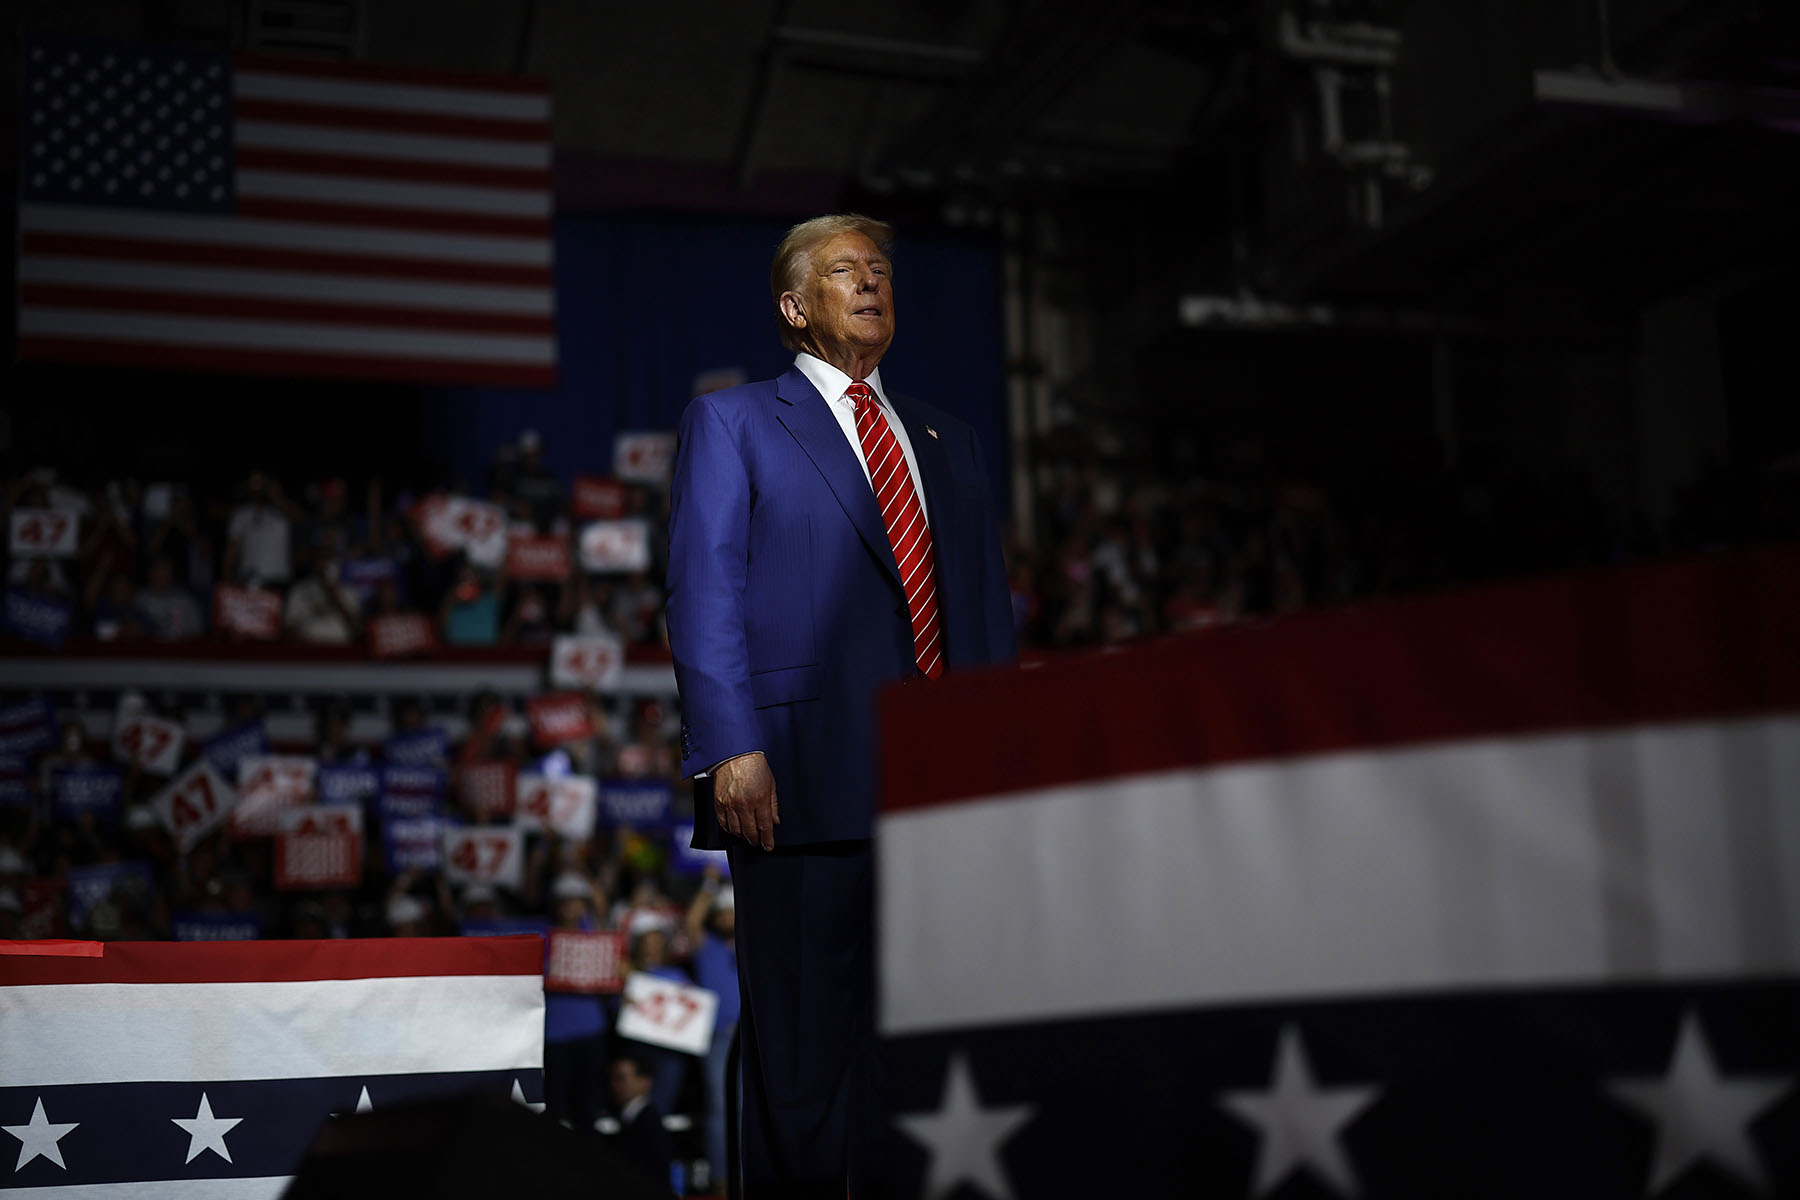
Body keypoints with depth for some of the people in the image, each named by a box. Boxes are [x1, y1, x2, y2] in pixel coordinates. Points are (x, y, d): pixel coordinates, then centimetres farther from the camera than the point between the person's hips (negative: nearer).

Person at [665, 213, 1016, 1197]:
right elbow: (704, 593, -1)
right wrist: (733, 749, -13)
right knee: (804, 1044, -3)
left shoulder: (949, 444, 24)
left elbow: (987, 608, 21)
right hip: (805, 778, -4)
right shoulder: (731, 422, 10)